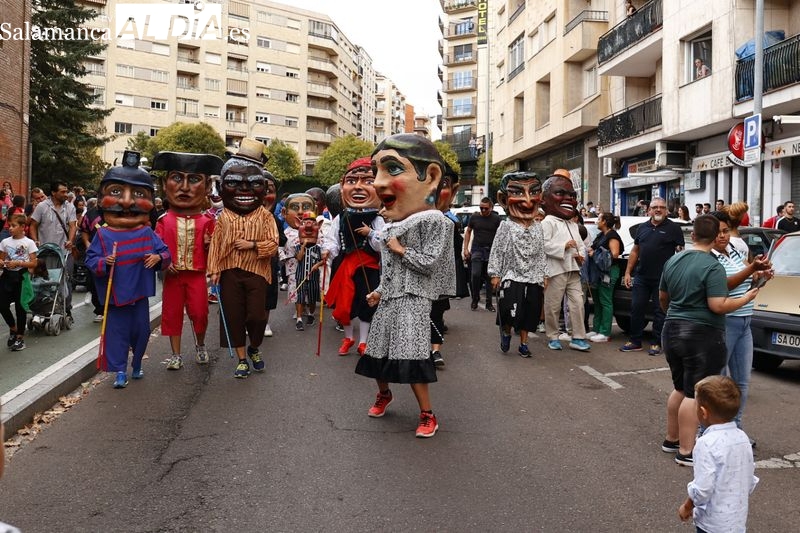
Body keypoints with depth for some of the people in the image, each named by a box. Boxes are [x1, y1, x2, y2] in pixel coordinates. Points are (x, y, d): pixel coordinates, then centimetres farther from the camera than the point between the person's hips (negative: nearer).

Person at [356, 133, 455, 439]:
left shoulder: (433, 221, -14)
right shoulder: (395, 226, 10)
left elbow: (428, 262, -19)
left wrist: (400, 250, -13)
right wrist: (379, 290, 16)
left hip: (412, 301, -8)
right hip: (389, 299, 8)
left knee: (412, 359, -10)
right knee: (378, 353, 16)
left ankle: (427, 414, 6)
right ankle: (384, 394, 42)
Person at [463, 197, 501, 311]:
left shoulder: (496, 219, 2)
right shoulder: (474, 217, 6)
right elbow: (468, 232, 13)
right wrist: (466, 248, 6)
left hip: (491, 250, 0)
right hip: (477, 249, 0)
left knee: (489, 278, 4)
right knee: (475, 275, -11)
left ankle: (489, 303, 13)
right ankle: (475, 299, 9)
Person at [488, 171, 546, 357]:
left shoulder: (537, 227, 7)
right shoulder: (506, 226, -5)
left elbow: (541, 253, 12)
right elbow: (497, 251, -4)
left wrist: (543, 275, 10)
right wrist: (495, 274, -7)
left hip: (533, 279, 4)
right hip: (511, 277, -4)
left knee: (528, 314, 10)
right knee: (511, 312, -12)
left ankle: (523, 343, 24)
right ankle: (506, 333, 19)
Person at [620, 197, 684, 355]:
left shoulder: (673, 228, -1)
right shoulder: (642, 228, 13)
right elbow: (635, 251, 16)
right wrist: (628, 272, 11)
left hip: (662, 278, -5)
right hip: (641, 277, 5)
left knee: (659, 311, 3)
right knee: (636, 308, 6)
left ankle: (656, 343, 13)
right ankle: (635, 341, 17)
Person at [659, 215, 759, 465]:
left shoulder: (673, 261, 6)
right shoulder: (713, 267, -16)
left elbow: (662, 297, 16)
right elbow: (718, 306, -21)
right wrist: (747, 298, -5)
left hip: (672, 331, 7)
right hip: (701, 336, -7)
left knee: (680, 388, 19)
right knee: (694, 394, -1)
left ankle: (671, 439, 28)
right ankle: (686, 451, 4)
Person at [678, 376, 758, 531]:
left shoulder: (707, 443, -24)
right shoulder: (742, 437, -3)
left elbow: (702, 488, -23)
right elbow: (751, 480, 6)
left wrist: (687, 507, -7)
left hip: (713, 524, -7)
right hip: (739, 520, 7)